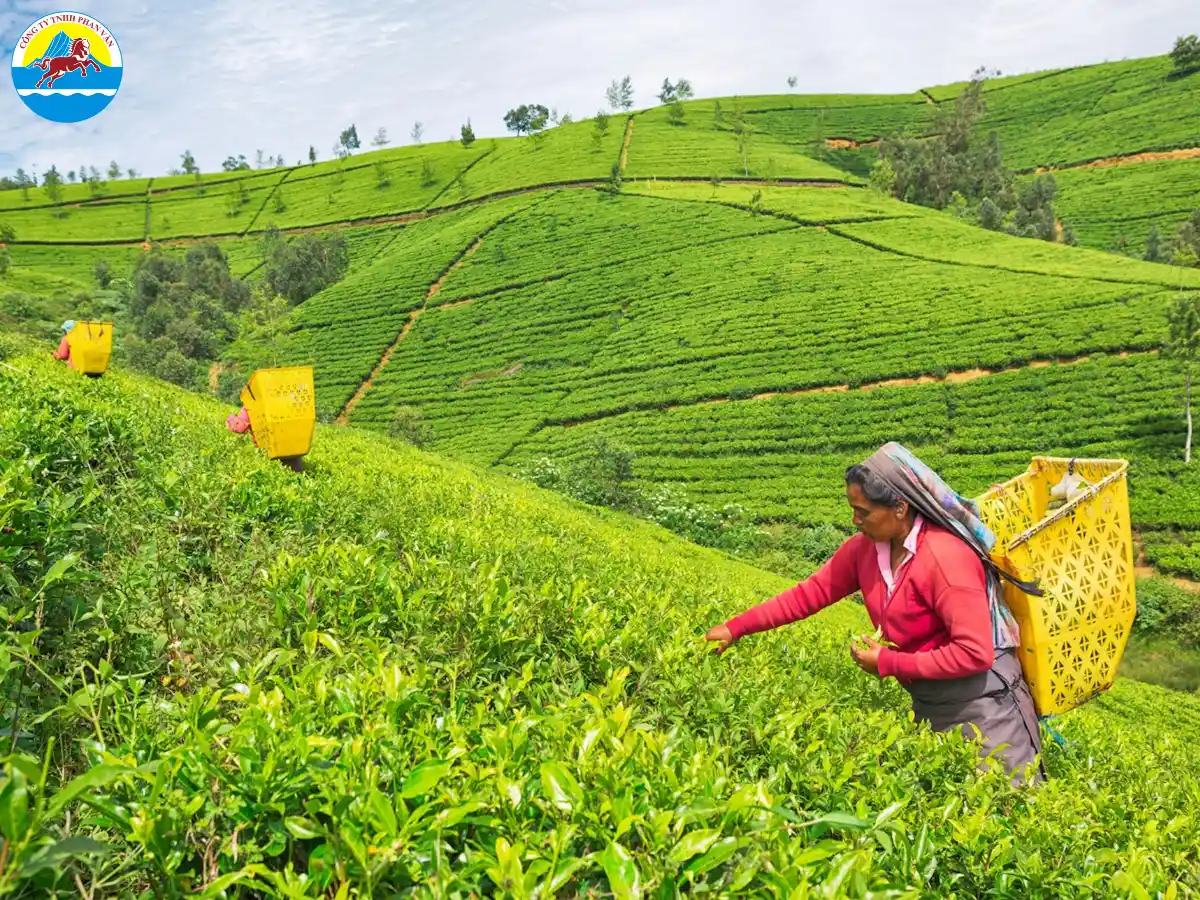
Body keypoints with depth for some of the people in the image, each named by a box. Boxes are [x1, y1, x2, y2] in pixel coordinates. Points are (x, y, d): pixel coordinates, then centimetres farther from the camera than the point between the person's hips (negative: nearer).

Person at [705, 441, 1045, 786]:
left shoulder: (946, 557, -27)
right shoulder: (866, 547, -4)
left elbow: (975, 654, -27)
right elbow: (811, 592, 1)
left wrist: (888, 663, -20)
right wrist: (737, 628, -2)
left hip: (981, 697, -7)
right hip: (929, 702, 8)